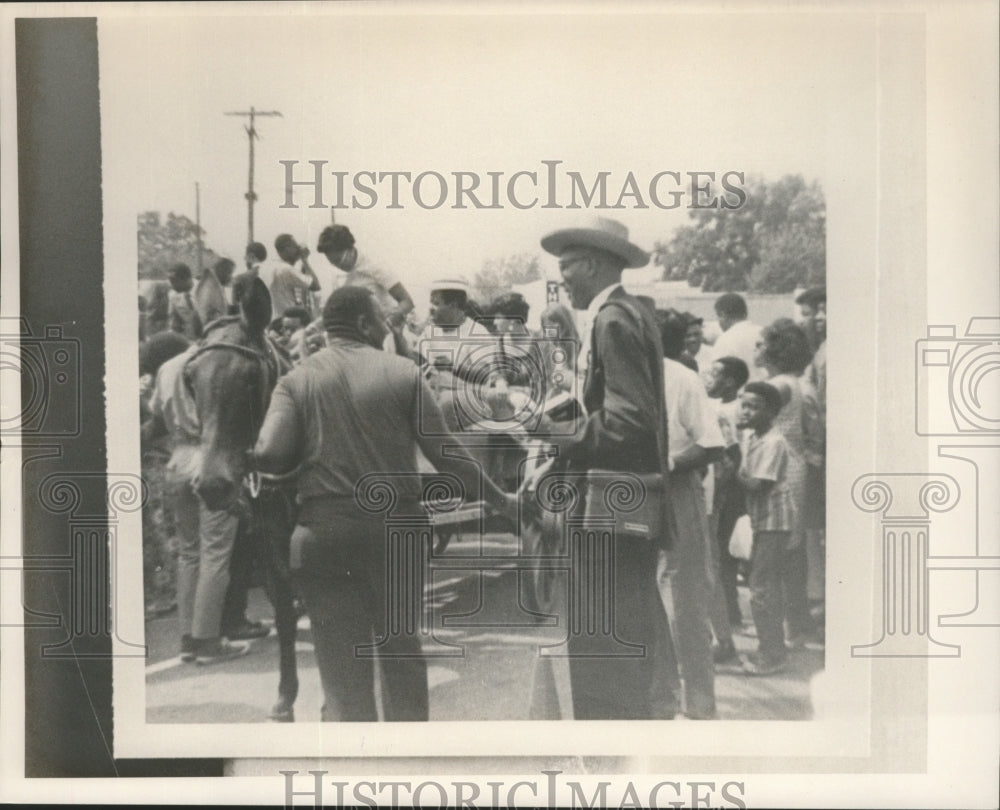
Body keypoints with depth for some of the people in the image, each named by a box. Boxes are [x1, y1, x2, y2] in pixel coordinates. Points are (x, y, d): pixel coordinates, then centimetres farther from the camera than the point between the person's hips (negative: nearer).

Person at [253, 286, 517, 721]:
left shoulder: (297, 379, 0)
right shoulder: (403, 372, -1)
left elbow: (269, 454, -13)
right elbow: (445, 453, -2)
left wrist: (311, 453, 10)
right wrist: (499, 499, 9)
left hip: (324, 530, 0)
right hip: (395, 525, 1)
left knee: (341, 657, 8)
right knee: (401, 645, 18)